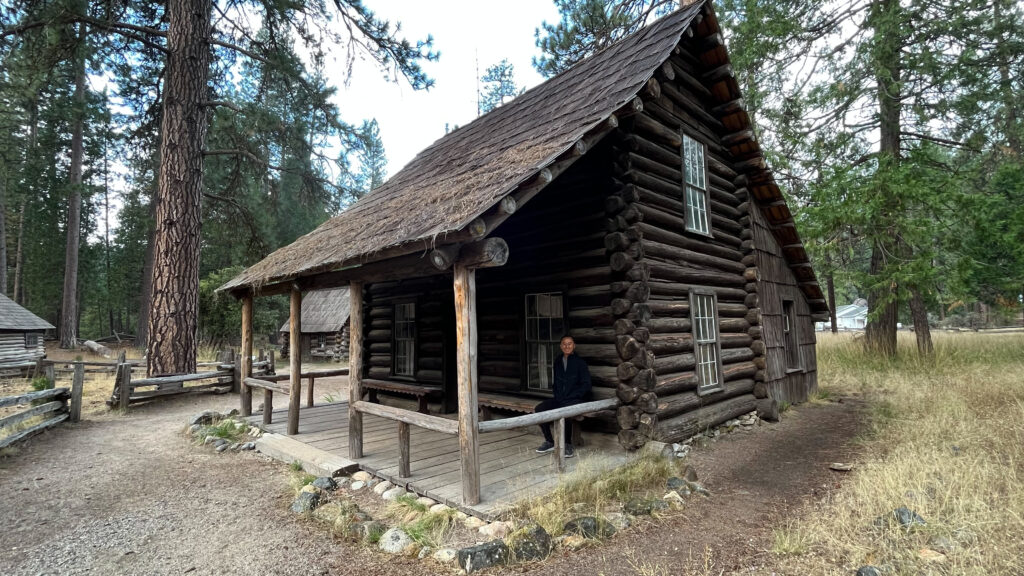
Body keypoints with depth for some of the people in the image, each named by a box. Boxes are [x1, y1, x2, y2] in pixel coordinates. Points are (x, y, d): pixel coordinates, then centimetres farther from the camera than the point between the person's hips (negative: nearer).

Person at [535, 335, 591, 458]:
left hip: (575, 399, -5)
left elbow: (586, 385, -5)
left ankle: (568, 445, -16)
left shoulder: (580, 362, -1)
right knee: (539, 409, -18)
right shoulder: (558, 362, 15)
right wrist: (557, 395, 3)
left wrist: (570, 397, -13)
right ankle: (549, 442, -4)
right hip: (559, 399, 5)